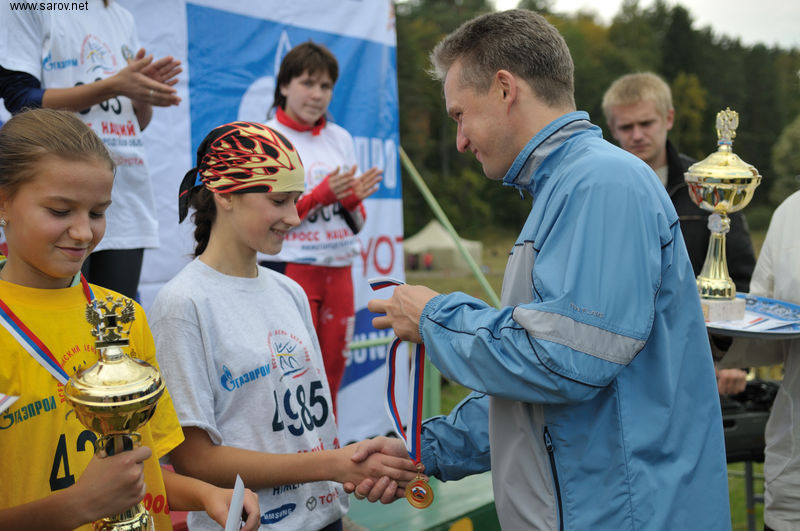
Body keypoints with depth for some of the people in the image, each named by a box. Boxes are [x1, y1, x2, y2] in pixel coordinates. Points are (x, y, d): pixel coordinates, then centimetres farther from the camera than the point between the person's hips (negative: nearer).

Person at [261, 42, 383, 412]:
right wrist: (320, 195, -15)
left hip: (338, 269, 5)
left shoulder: (340, 138, 13)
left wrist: (353, 199, -6)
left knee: (331, 376, 8)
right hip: (292, 268, -5)